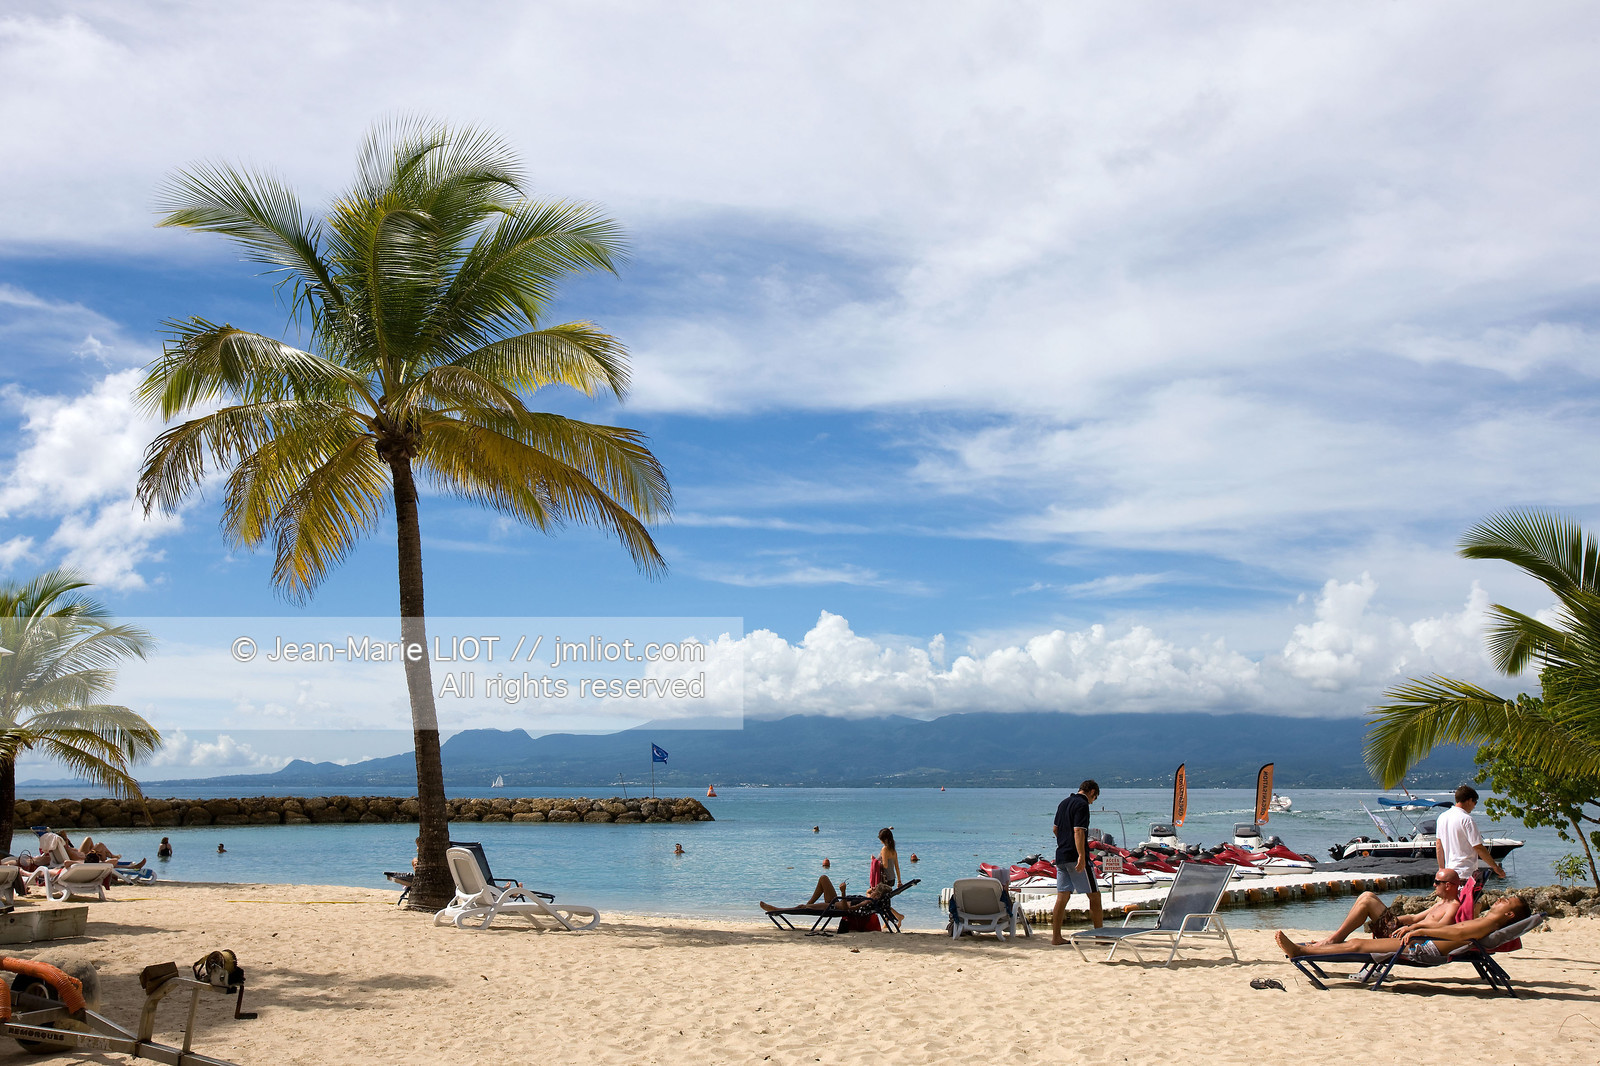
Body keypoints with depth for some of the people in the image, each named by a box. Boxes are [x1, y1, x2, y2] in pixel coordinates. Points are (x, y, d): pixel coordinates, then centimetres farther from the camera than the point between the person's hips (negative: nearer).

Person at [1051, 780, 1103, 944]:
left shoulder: (1064, 803, 16)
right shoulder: (1082, 805, -11)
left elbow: (1055, 828, 26)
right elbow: (1078, 831, -22)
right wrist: (1081, 856, -28)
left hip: (1061, 856, 8)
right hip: (1075, 857, -8)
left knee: (1062, 897, 7)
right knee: (1094, 895, 1)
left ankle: (1056, 936, 5)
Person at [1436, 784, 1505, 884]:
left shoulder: (1442, 817, 10)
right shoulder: (1466, 819, -13)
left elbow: (1438, 845, 16)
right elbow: (1479, 848, -13)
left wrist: (1441, 868, 22)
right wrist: (1496, 867, -4)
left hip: (1449, 872, 8)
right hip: (1466, 873, -8)